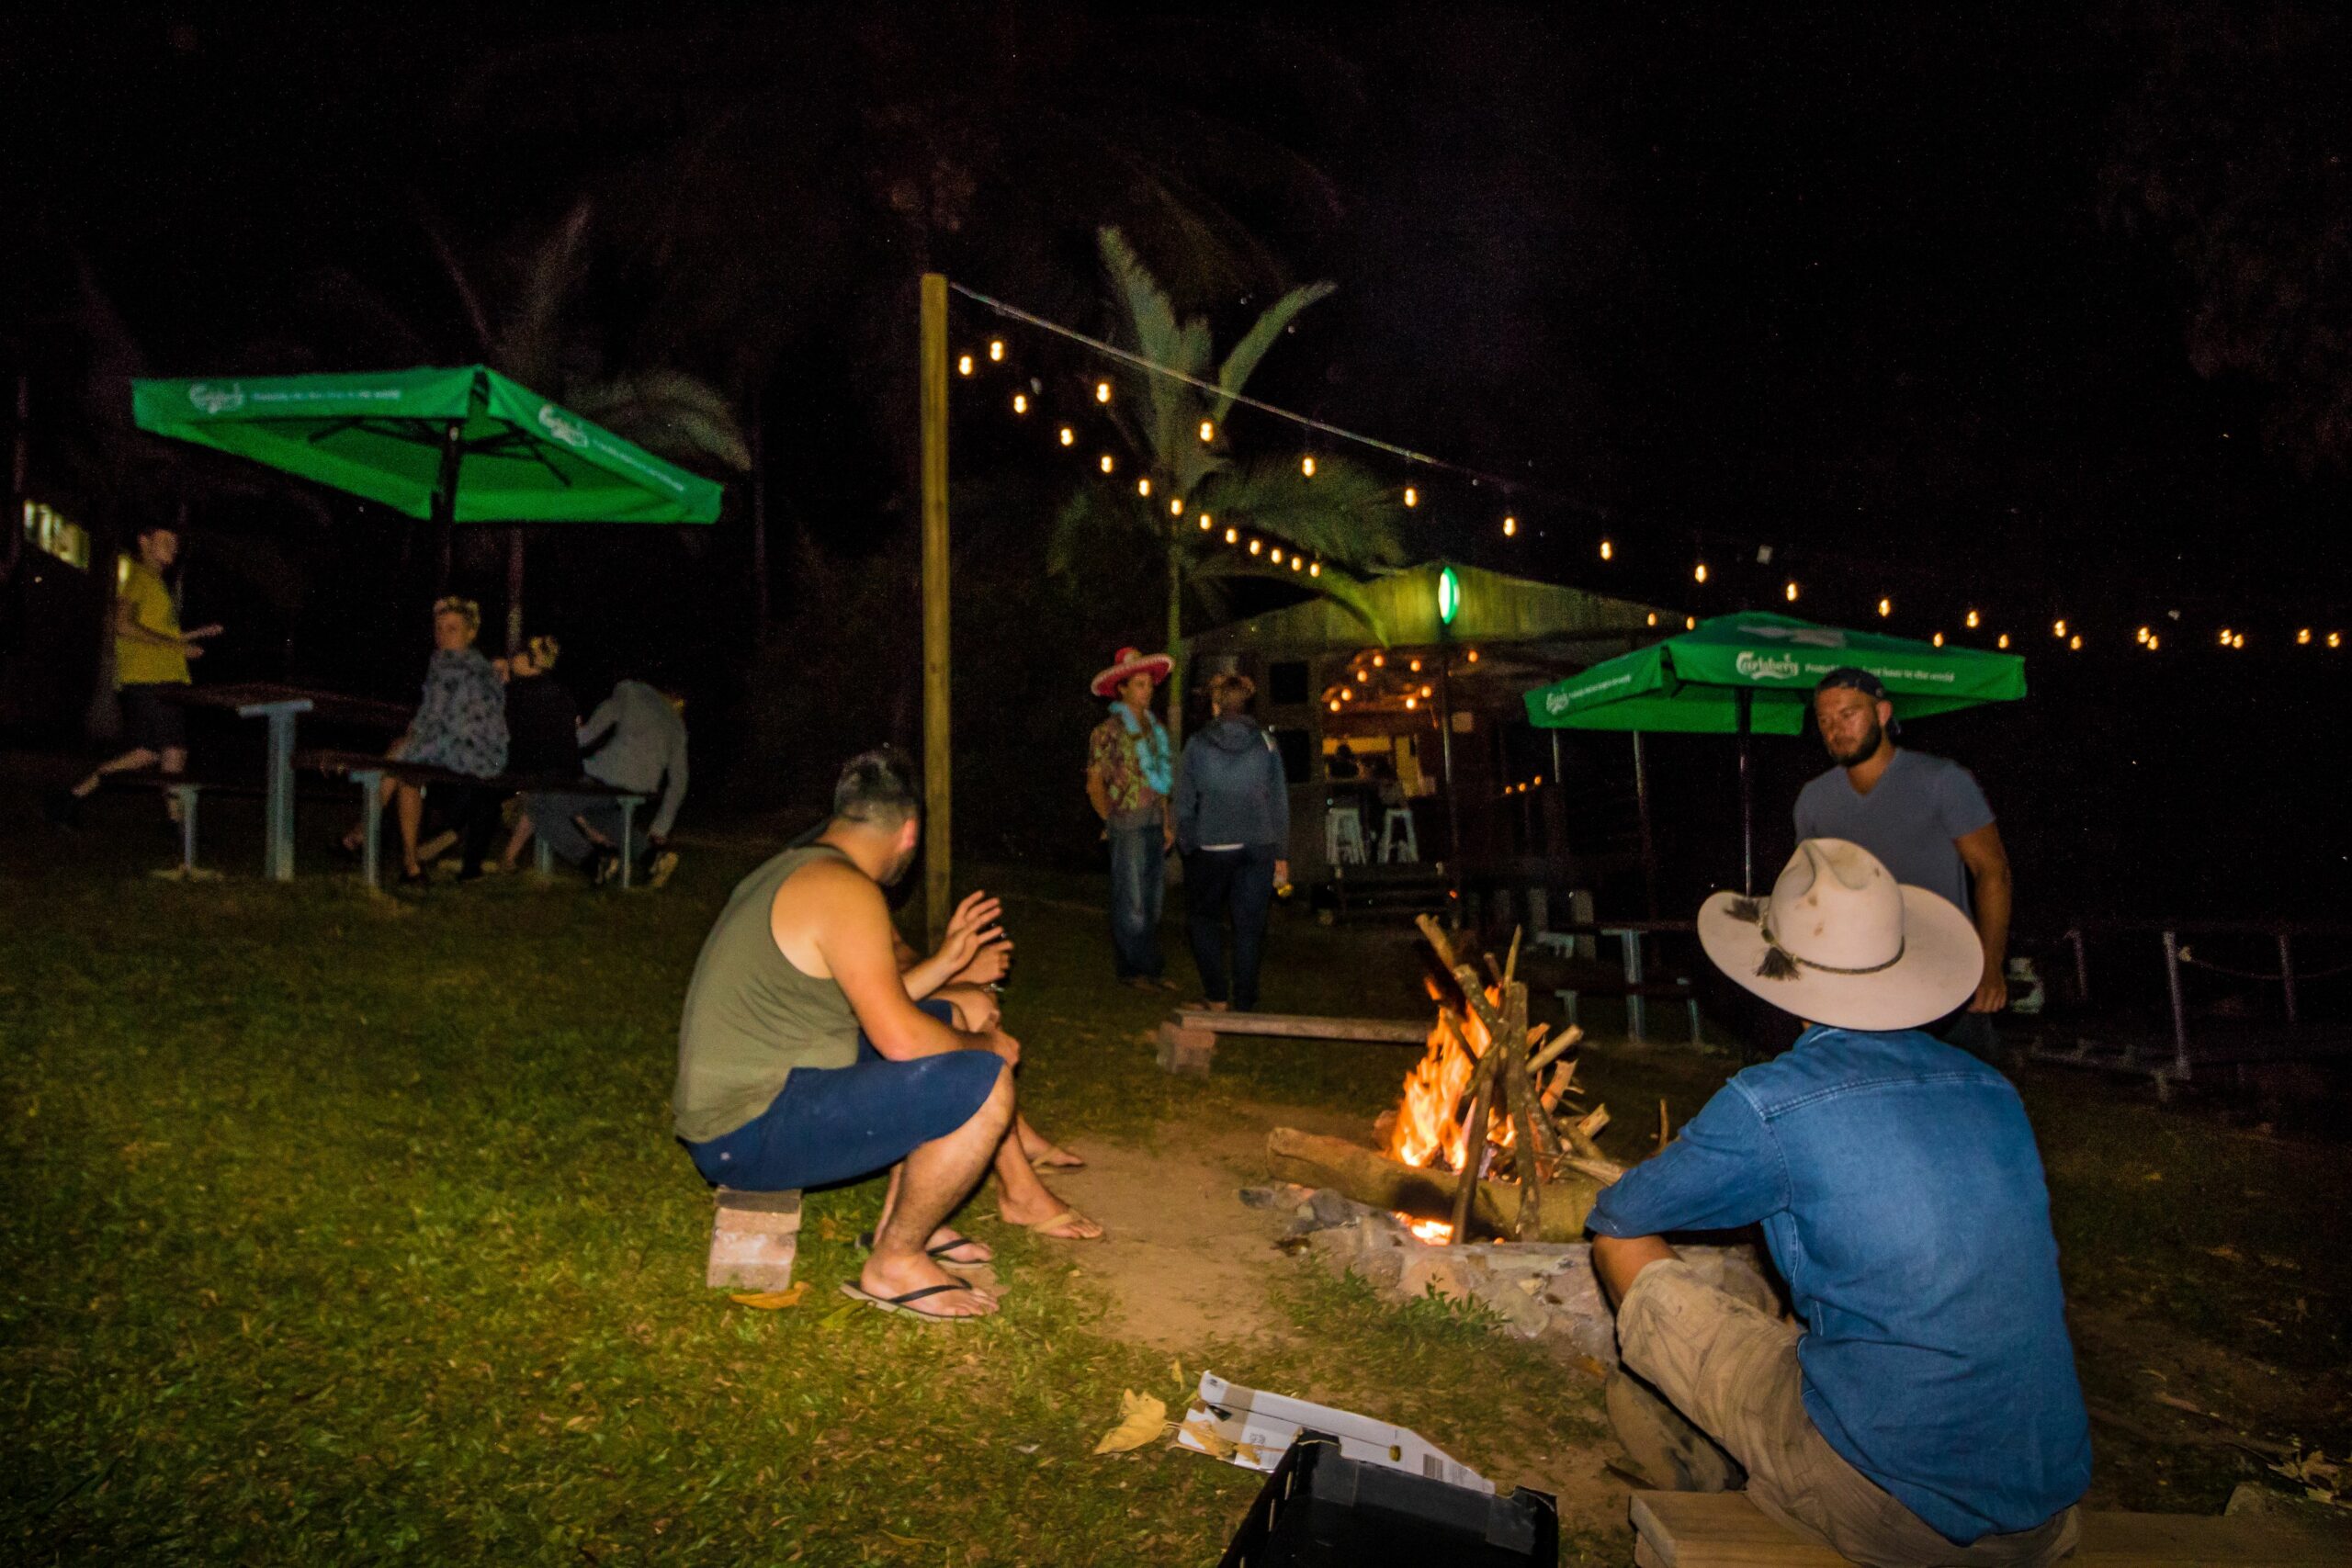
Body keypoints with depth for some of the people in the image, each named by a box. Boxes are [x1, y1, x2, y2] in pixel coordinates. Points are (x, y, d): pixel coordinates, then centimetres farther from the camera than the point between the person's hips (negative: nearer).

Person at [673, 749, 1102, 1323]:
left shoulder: (793, 872, 13)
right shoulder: (845, 889, -18)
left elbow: (872, 1010, 19)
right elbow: (900, 1038, -23)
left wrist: (945, 962, 25)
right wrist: (985, 1045, -5)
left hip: (737, 1098, 11)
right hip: (750, 1132, -11)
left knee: (946, 1023, 19)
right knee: (984, 1084, -21)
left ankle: (1020, 1193, 20)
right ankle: (894, 1263, -4)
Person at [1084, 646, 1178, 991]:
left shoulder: (1155, 728, 14)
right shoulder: (1109, 731, -6)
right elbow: (1094, 784, -5)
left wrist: (1167, 823, 13)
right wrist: (1112, 822, -4)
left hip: (1155, 826, 7)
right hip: (1128, 826, -7)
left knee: (1152, 902, 11)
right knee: (1131, 903, -3)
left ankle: (1151, 969, 18)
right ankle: (1130, 970, 6)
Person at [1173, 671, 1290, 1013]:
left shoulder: (1197, 746, -3)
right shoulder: (1265, 744, 0)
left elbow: (1184, 803, 1)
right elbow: (1279, 802, 3)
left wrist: (1188, 848, 13)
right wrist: (1282, 855, 8)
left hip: (1211, 848, -1)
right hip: (1258, 847, 2)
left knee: (1204, 919, 16)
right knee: (1249, 925, 9)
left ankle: (1218, 997, 10)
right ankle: (1245, 1004, 14)